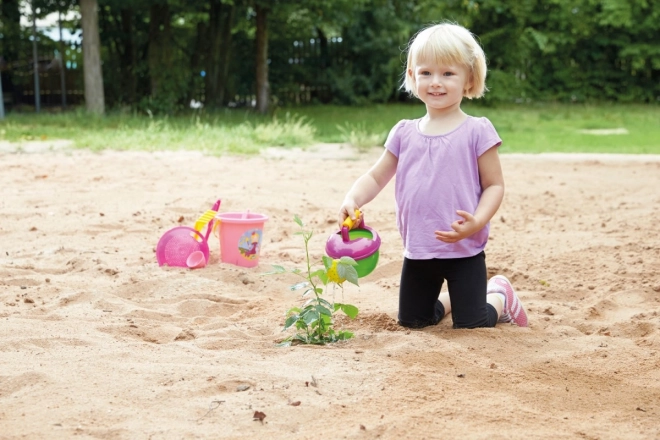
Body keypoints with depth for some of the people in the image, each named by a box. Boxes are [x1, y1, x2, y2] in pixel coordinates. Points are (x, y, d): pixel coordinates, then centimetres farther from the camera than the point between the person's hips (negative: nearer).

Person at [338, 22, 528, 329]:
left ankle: (500, 296, 31)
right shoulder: (404, 133, 3)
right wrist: (353, 199, -14)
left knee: (470, 325, -1)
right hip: (418, 252, 4)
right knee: (411, 322, 13)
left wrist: (477, 221, -25)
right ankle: (449, 300, 43)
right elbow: (376, 177, 6)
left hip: (464, 251, -4)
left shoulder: (477, 131, -9)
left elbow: (494, 185, -8)